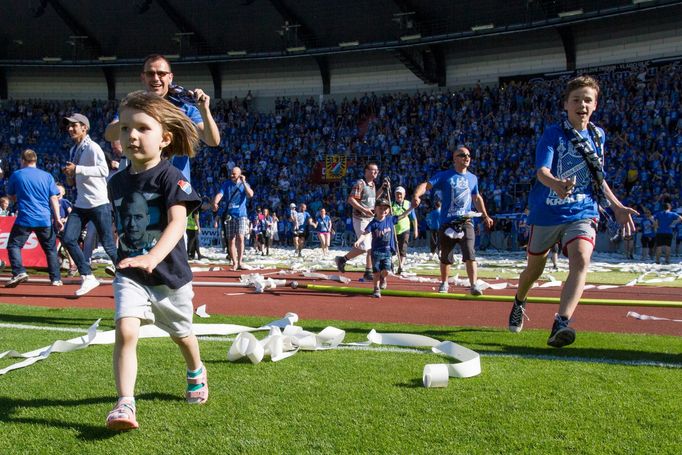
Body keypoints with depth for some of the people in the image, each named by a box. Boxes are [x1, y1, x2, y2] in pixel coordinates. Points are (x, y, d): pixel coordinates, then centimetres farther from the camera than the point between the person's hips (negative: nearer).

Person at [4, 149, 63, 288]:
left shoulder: (16, 175, 4)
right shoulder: (47, 176, 6)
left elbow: (11, 196, 17)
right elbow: (54, 198, 1)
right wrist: (57, 218, 0)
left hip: (24, 219, -2)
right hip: (45, 219, 2)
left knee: (13, 245, 6)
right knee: (50, 249, 12)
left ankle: (19, 272, -14)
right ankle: (56, 278, 10)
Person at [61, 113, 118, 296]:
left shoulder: (92, 147, -11)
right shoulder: (74, 150, 14)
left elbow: (104, 170, -25)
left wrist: (77, 169, -25)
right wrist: (71, 175, 5)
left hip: (98, 203, -8)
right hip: (81, 204, 8)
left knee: (108, 244, -4)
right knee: (68, 239, -3)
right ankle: (88, 277, 5)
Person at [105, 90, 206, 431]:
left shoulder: (170, 177, -17)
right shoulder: (117, 182, 1)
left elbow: (178, 222, -30)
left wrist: (152, 257, -45)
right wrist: (126, 258, 12)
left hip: (170, 272, -2)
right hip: (130, 273, 3)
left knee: (181, 334, 19)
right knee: (125, 331, -19)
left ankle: (196, 373, 50)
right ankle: (125, 405, -14)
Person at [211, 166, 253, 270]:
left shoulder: (245, 185, 6)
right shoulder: (227, 184, 7)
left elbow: (250, 194, -13)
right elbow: (219, 194, -8)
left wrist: (244, 182, -14)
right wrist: (215, 203, -27)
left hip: (241, 215, -2)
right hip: (229, 215, 2)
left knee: (240, 237, -16)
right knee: (231, 240, 3)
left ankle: (240, 262, -10)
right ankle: (234, 263, 11)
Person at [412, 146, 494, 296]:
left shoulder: (472, 178, 13)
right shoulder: (444, 176, 0)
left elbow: (477, 198, 27)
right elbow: (426, 185, -12)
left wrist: (485, 216, 25)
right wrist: (417, 195, -32)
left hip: (466, 223, 1)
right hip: (447, 223, -1)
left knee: (469, 254, -13)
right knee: (445, 257, 10)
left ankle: (474, 285, -14)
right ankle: (444, 283, 28)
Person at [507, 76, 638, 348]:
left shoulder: (598, 136, 9)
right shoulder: (553, 134, -6)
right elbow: (541, 170, -22)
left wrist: (617, 206, 17)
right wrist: (556, 183, -44)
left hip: (583, 212, 2)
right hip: (547, 212, -2)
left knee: (581, 260, -26)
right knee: (535, 268, 14)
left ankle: (561, 324, -35)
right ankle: (519, 303, 45)